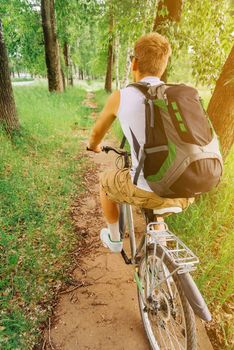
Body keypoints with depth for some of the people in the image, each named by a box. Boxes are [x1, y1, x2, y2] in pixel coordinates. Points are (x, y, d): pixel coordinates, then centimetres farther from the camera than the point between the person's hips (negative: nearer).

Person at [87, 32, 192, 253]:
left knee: (106, 181, 26)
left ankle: (114, 239, 43)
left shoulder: (121, 96, -2)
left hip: (148, 191, -4)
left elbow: (97, 133, 15)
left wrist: (93, 146, 38)